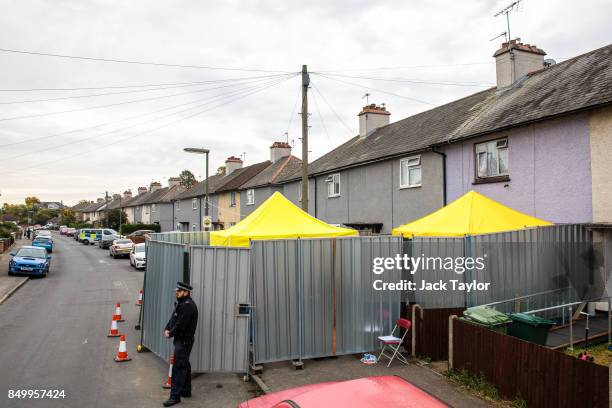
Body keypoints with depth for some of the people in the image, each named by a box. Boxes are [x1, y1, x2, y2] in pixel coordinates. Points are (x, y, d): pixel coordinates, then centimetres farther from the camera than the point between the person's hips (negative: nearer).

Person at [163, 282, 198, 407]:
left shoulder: (188, 305, -21)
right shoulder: (181, 303, 14)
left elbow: (181, 324, -23)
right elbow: (173, 318, 15)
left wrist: (171, 333, -10)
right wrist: (167, 329, -2)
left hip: (184, 340, -11)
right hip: (180, 339, 11)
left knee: (178, 367, -8)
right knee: (184, 365, 18)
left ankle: (175, 396, -3)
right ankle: (186, 391, 30)